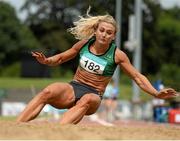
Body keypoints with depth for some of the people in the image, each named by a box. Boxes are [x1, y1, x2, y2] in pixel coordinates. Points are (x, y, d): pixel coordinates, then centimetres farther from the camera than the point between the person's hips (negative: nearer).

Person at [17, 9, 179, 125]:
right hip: (73, 88, 2)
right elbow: (61, 58, 18)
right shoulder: (84, 44, 5)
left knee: (86, 101, -42)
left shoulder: (117, 55, -2)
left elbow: (138, 77, 2)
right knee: (48, 91, -33)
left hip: (93, 95, -2)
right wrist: (46, 61, -4)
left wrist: (156, 93, -11)